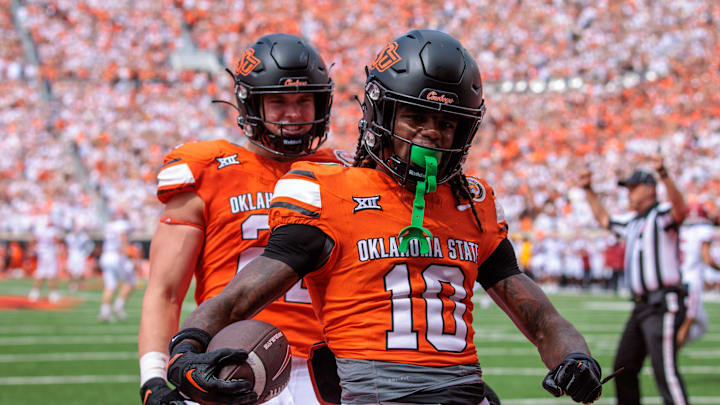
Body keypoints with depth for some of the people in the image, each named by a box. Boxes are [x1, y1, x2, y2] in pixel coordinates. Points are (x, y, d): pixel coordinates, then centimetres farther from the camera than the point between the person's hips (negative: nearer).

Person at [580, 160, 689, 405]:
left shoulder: (662, 215, -7)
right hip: (641, 306, 10)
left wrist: (663, 175, -43)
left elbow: (680, 210, -30)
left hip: (664, 304, -10)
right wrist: (588, 190, 34)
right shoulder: (631, 221, 20)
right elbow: (603, 219, 39)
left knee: (665, 370, -18)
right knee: (624, 367, 14)